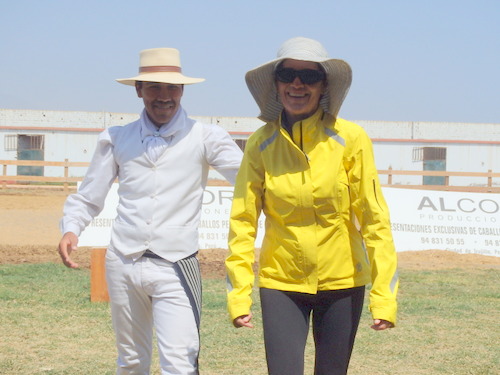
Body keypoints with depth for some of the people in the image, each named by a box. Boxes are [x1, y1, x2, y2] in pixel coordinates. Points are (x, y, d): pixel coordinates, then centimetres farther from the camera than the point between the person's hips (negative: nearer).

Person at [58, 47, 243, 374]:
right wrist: (71, 228, -5)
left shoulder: (205, 137, 1)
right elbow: (89, 197, 13)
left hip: (175, 268, -3)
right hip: (123, 265, 3)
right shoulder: (117, 139, 9)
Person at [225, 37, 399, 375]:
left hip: (341, 282, 0)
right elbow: (243, 221, -4)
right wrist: (239, 294, -10)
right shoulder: (261, 144, -5)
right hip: (282, 283, 0)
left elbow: (374, 218, -10)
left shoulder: (350, 139, -10)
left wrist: (384, 296, -15)